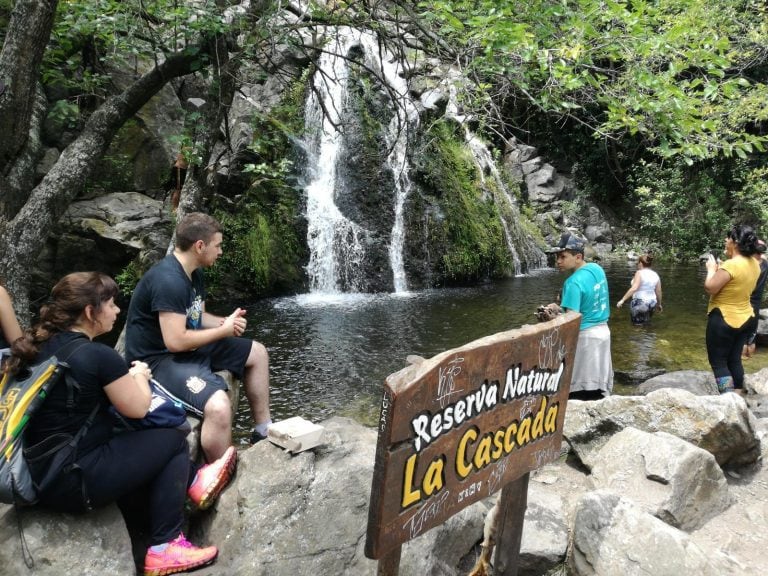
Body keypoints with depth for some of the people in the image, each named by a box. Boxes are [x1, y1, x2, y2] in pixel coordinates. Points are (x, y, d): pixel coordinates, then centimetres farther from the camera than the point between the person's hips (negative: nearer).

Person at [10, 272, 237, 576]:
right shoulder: (98, 355, -20)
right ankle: (164, 548, 7)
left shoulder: (42, 346, 4)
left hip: (35, 474, 9)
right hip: (71, 481, -8)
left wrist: (124, 376, 13)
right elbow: (138, 408, -8)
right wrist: (139, 375, 10)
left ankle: (192, 480, 31)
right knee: (173, 440, 5)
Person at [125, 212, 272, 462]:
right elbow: (175, 341, -31)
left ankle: (263, 429, 23)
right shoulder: (168, 280, -27)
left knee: (257, 353, 14)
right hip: (158, 358, -11)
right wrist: (223, 330, -17)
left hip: (189, 346, 11)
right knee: (219, 406, -33)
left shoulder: (194, 273, 6)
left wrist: (226, 321, -4)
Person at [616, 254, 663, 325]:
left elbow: (634, 288, -24)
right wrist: (659, 304, 23)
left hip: (639, 303, -6)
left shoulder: (640, 273, -13)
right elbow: (658, 292, 8)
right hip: (651, 304, 6)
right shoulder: (656, 275, 5)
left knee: (637, 323, 8)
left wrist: (622, 300, -24)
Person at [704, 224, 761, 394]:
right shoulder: (754, 264, 4)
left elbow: (710, 288, -20)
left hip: (724, 320, -8)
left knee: (718, 362, 0)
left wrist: (712, 269, -6)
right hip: (746, 319, 8)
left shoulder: (731, 265, -24)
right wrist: (721, 268, 10)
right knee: (734, 360, 17)